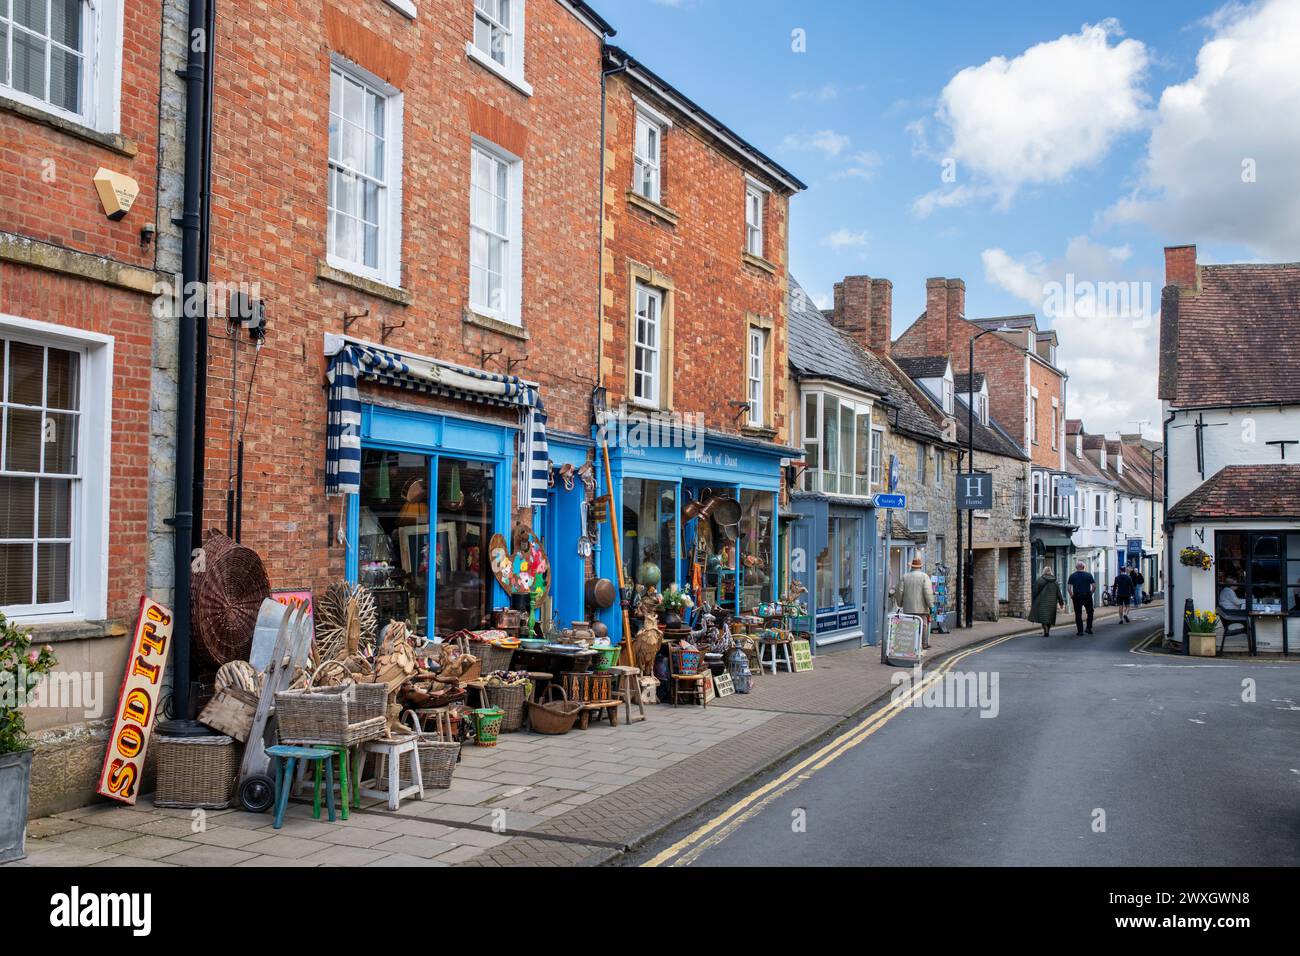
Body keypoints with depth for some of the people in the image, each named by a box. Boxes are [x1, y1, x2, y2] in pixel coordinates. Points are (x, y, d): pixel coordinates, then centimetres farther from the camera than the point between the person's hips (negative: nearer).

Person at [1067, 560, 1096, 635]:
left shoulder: (1072, 576, -1)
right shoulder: (1088, 575, -2)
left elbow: (1068, 587, -5)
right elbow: (1094, 586, -5)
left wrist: (1071, 595, 7)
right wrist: (1091, 593, 9)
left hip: (1076, 596, 0)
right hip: (1087, 596, 0)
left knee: (1078, 614, 5)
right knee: (1090, 612, 16)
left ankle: (1080, 631, 4)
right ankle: (1089, 628, 11)